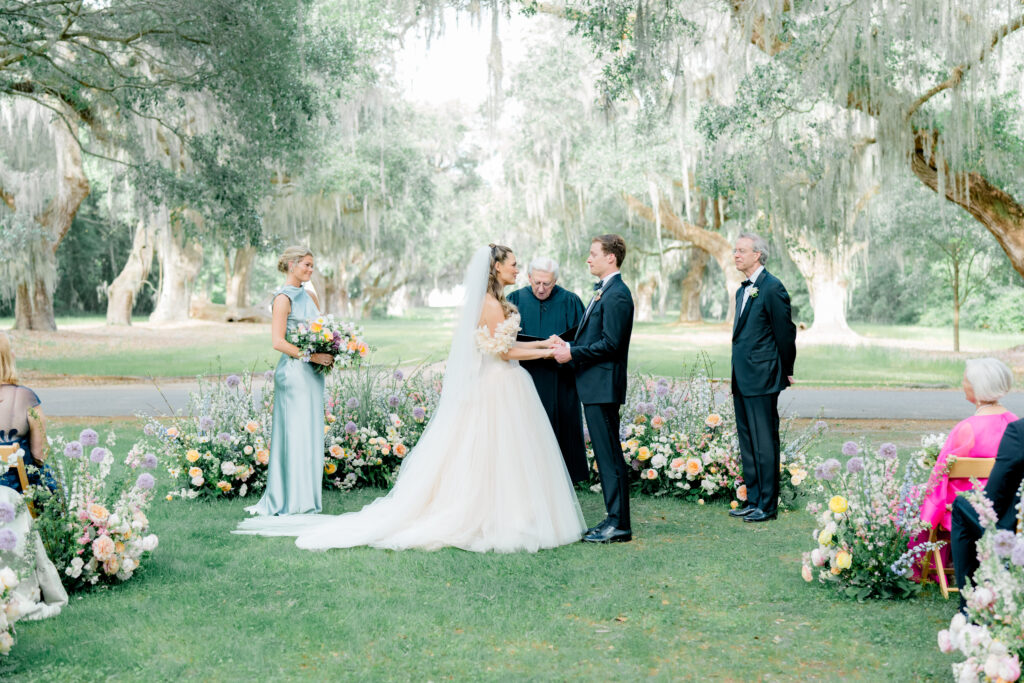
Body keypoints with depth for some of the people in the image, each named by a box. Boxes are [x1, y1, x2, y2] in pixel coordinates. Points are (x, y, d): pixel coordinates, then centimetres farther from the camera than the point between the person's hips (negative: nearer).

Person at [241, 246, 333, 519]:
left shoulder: (311, 297, 15)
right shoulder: (283, 299, -8)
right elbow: (278, 342, -15)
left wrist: (329, 353, 3)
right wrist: (310, 356, -18)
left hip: (312, 373, 8)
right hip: (293, 372, -8)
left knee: (311, 433, 9)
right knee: (295, 433, -6)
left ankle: (308, 500, 15)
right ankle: (292, 502, 0)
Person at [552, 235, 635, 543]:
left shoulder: (617, 295, -15)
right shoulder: (604, 291, 18)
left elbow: (610, 344, -20)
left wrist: (572, 353, -15)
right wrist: (569, 345, 6)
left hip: (603, 387, -10)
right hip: (594, 387, 10)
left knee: (610, 454, -6)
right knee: (605, 454, 13)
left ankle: (619, 524, 0)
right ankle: (614, 518, 19)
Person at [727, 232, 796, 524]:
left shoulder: (772, 288, -11)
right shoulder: (743, 291, 17)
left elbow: (785, 332, -9)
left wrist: (785, 372, -2)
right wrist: (737, 375, 17)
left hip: (762, 379, -9)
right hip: (742, 380, 9)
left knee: (764, 443, -4)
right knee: (747, 442, 13)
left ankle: (768, 505, 2)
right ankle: (754, 500, 21)